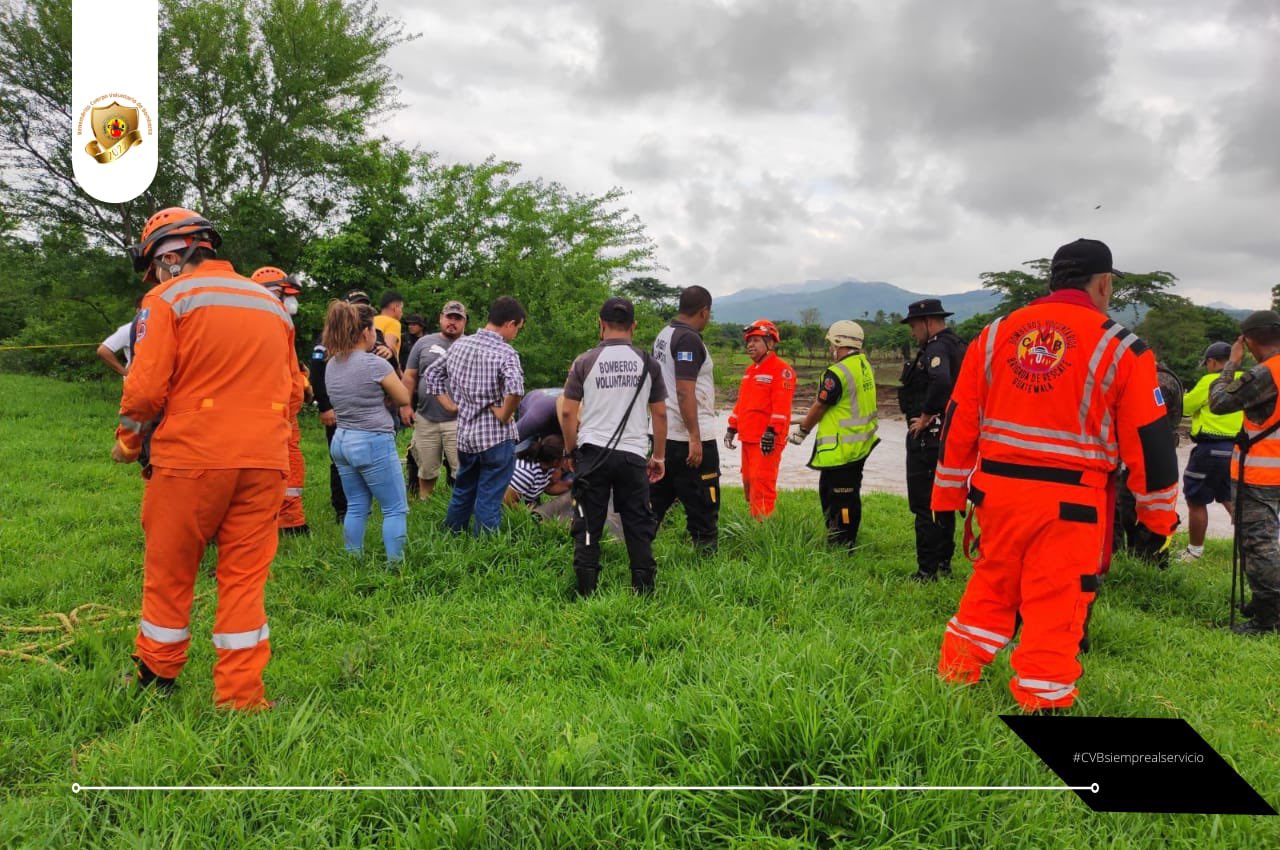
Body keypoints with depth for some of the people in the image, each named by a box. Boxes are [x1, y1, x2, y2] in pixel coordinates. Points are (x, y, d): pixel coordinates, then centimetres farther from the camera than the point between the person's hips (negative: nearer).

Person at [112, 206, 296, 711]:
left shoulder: (168, 299, -2)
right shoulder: (273, 305, 14)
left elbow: (145, 387, -7)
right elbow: (291, 391, 17)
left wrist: (127, 443, 9)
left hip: (191, 459, -4)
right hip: (265, 461, 4)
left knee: (169, 572, 13)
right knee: (245, 575, 8)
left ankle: (158, 675, 28)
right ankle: (241, 692, 10)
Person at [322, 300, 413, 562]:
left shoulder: (332, 365, 7)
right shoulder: (375, 364, -15)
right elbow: (403, 399, -4)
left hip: (341, 441, 8)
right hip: (373, 443, -8)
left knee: (356, 508, 15)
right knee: (395, 509, 2)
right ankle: (395, 564, 1)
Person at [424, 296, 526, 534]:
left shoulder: (459, 344, 5)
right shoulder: (505, 353, -17)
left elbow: (432, 373, 14)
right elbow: (515, 387, -35)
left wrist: (450, 405, 12)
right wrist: (504, 414, -18)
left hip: (465, 433, 7)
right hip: (497, 436, -7)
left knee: (462, 493, 23)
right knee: (488, 501, 3)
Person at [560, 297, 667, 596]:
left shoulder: (584, 362, 0)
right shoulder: (647, 362, 4)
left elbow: (567, 412, 0)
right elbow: (660, 414, 6)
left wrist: (570, 451, 13)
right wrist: (659, 456, 15)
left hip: (592, 452, -1)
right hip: (633, 454, 1)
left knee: (588, 526, 7)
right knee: (638, 525, 9)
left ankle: (587, 592, 10)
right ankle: (643, 590, 13)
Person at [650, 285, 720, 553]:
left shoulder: (663, 335, 13)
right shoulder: (689, 340, -15)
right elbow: (684, 391, -22)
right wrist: (695, 438, -22)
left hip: (663, 434, 9)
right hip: (689, 437, -9)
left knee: (658, 497, 16)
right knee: (703, 504, 1)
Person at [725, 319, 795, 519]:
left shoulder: (781, 369, -9)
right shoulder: (751, 370, 20)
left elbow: (781, 405, -17)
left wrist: (772, 432, -23)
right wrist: (732, 428, 18)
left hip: (766, 439, -9)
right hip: (748, 437, 9)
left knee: (762, 484, -11)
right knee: (749, 483, 13)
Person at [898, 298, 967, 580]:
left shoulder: (937, 348, -16)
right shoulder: (957, 346, 15)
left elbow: (941, 382, -35)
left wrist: (924, 417, -23)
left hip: (928, 436, -10)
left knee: (925, 505, -6)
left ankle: (927, 570, -3)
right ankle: (943, 563, 26)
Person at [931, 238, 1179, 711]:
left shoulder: (994, 335, 6)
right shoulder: (1120, 348, -5)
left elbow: (960, 422, 8)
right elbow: (1149, 441, -2)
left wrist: (947, 496, 15)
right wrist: (1159, 517, 9)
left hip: (997, 490, 4)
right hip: (1070, 502, -4)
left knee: (990, 586, 21)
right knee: (1055, 605, 7)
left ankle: (955, 674, 30)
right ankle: (1039, 704, 16)